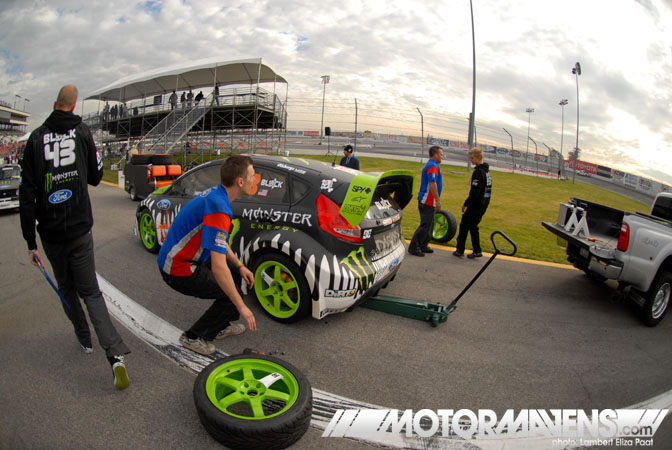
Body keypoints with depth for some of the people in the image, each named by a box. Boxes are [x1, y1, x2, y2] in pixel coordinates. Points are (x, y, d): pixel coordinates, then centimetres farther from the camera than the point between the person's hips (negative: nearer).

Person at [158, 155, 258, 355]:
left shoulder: (215, 193, 1)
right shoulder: (219, 209, -30)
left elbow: (218, 242, 15)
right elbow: (218, 267, -33)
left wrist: (240, 266, 10)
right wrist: (241, 306, -25)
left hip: (182, 257, 10)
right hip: (179, 271, -10)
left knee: (236, 273, 20)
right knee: (232, 297, -6)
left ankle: (222, 325, 29)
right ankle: (195, 337, 11)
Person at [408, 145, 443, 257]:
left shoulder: (429, 165, 18)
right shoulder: (433, 166, -14)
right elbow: (432, 184, -23)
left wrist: (436, 200, 24)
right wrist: (438, 200, -23)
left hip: (425, 200, 10)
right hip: (428, 201, -10)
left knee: (429, 224, 15)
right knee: (425, 225, -8)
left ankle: (423, 246, 21)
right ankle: (413, 247, -3)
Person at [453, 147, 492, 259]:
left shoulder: (478, 172, -19)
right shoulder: (487, 171, 12)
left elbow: (474, 192, -23)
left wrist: (465, 204, -14)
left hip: (475, 206, -9)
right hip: (483, 205, 9)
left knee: (464, 226, 3)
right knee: (473, 227, 18)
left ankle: (460, 251, 10)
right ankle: (477, 251, 18)